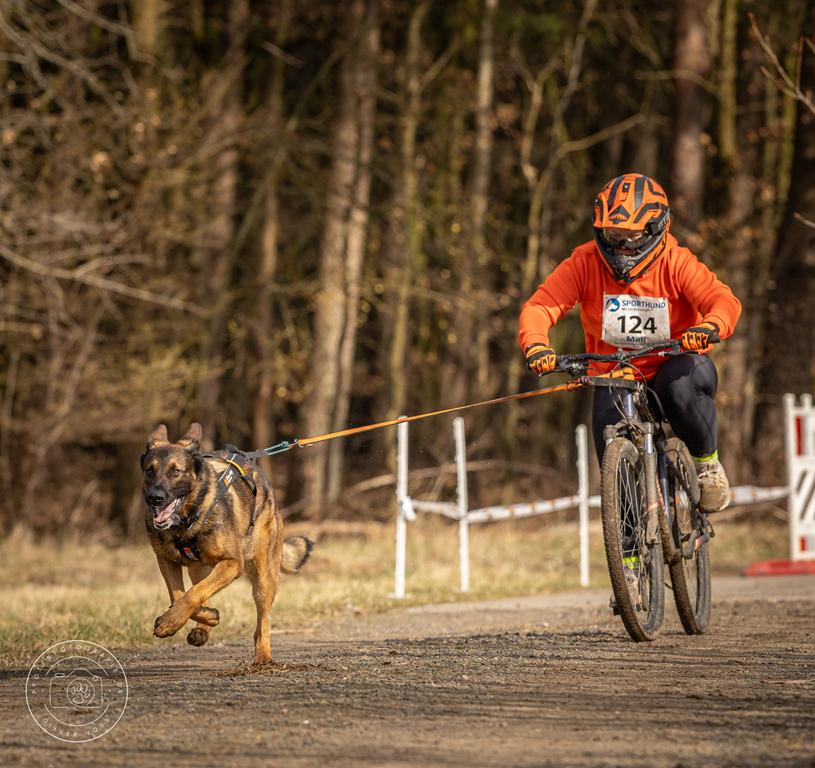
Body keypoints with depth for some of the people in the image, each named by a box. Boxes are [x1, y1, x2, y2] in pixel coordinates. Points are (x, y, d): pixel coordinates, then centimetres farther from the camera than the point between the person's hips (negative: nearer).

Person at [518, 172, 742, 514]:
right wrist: (536, 346, -39)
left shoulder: (676, 263, -12)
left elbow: (724, 301, -25)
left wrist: (708, 328, -49)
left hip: (672, 366, -1)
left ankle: (708, 463, -9)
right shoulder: (585, 262, -10)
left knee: (683, 385, -36)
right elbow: (539, 306, -17)